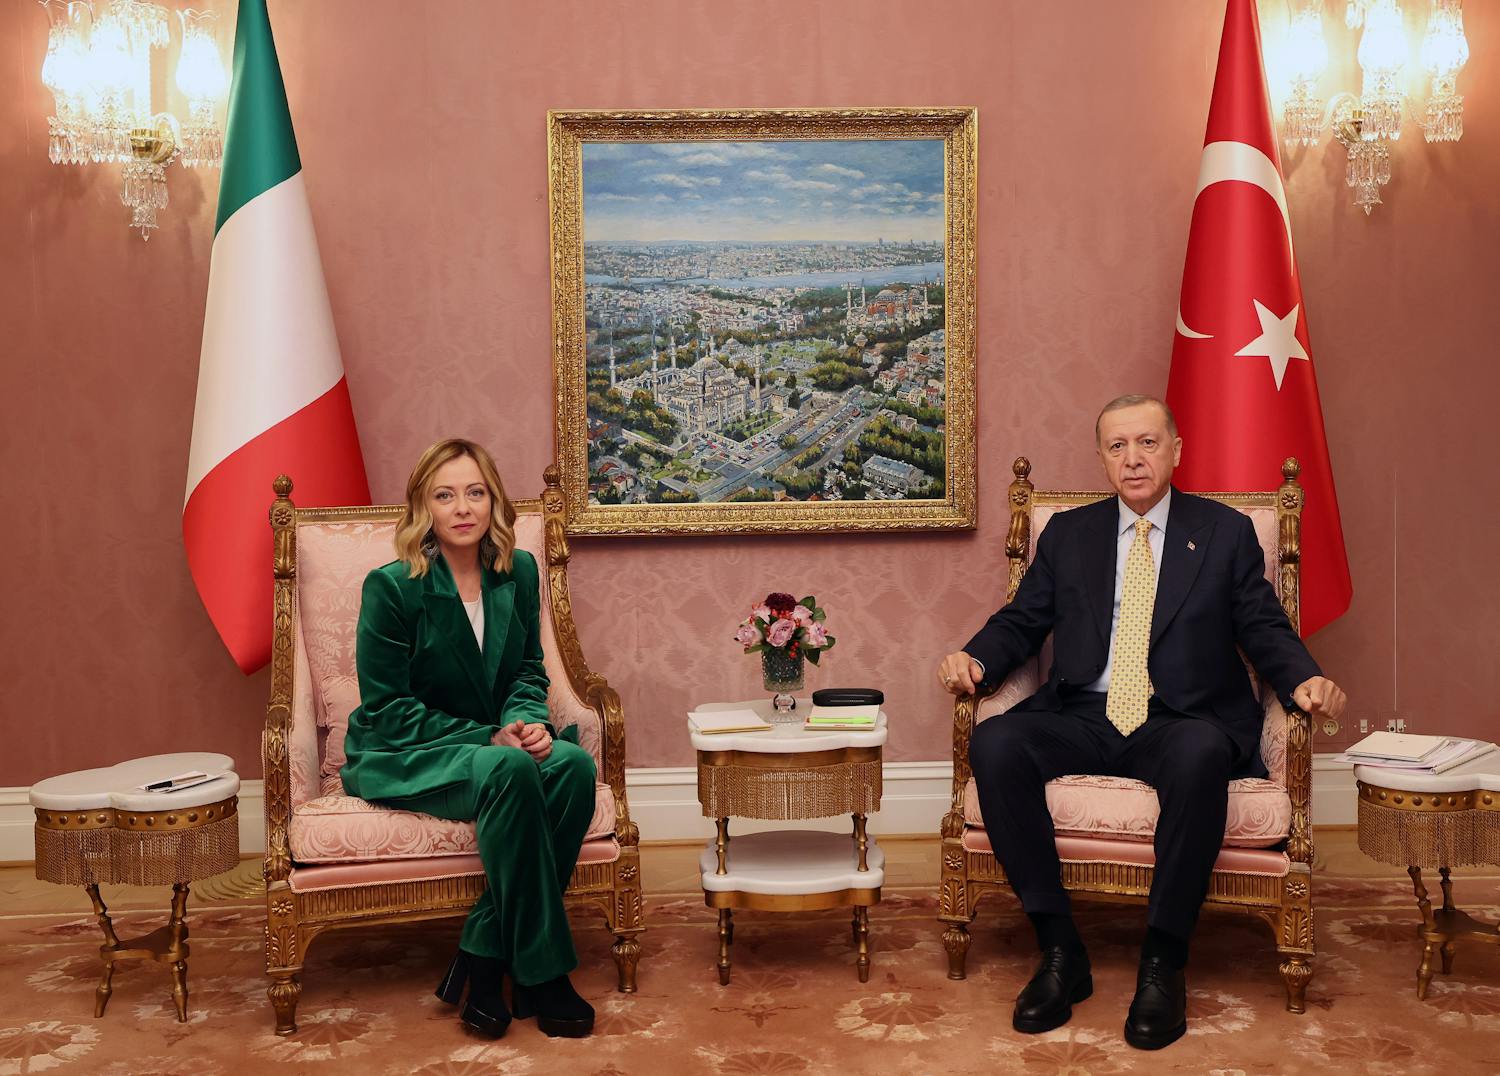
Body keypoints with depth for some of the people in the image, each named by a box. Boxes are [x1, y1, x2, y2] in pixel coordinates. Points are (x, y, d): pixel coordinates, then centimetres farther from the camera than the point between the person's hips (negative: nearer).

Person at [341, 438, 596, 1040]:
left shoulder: (518, 572, 2)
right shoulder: (391, 586, -13)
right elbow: (387, 708, -12)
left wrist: (528, 721, -12)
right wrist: (489, 739, -20)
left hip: (490, 743, 5)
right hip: (398, 758, -5)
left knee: (573, 765, -28)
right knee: (510, 771, -36)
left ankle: (484, 957, -19)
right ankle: (540, 972, -24)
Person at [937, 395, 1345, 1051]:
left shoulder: (1226, 532, 11)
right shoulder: (1067, 533, 16)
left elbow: (1266, 630, 6)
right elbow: (1021, 621, 13)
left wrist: (1305, 681, -15)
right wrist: (974, 661, -8)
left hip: (1181, 722, -2)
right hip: (1082, 719, 2)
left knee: (1200, 756, -38)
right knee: (994, 744, -28)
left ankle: (1163, 964, -24)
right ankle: (1060, 952, -19)